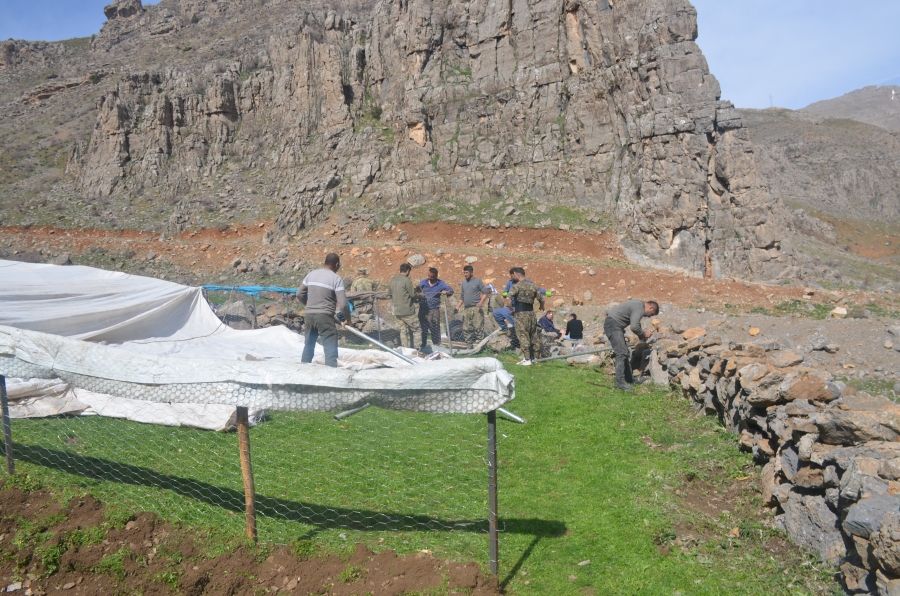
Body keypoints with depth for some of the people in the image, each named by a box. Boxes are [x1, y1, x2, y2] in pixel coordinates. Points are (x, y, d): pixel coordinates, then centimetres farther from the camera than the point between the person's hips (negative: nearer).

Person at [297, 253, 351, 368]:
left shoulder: (311, 274, 9)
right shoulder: (336, 278, -8)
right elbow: (343, 304, -13)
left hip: (309, 316, 6)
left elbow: (299, 294, 15)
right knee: (331, 351, -3)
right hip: (325, 317, -6)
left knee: (308, 346, 21)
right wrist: (347, 318, 3)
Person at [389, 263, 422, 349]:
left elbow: (391, 294, 16)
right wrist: (420, 294, 8)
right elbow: (413, 294, -10)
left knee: (403, 330, 12)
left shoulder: (393, 280, 8)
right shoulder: (406, 280, -14)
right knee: (417, 330, 1)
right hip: (408, 311, -7)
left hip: (397, 310, 7)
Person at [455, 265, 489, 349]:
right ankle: (469, 346, 15)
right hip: (466, 309, 6)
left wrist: (481, 302, -19)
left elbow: (485, 293, -3)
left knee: (478, 327, -10)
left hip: (476, 309, -6)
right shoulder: (464, 283, 18)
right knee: (466, 329, 7)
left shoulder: (478, 281, 0)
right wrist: (457, 307, 12)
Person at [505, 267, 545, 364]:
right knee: (534, 335, 14)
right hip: (531, 312, 6)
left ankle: (527, 359, -3)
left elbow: (508, 299, -23)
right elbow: (541, 299, 12)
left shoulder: (517, 286, -10)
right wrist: (542, 307, 33)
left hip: (520, 313, -6)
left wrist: (512, 310, -9)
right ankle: (536, 357, 22)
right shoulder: (533, 286, 8)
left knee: (523, 335, -2)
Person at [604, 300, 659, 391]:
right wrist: (644, 334, -10)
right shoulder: (639, 309, -17)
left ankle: (629, 378, 24)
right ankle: (620, 382, -14)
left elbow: (635, 324, 27)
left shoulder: (639, 305, 15)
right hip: (613, 324, -11)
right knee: (622, 353, -14)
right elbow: (634, 327, -27)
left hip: (614, 324, 11)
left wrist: (641, 336, 13)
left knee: (625, 352, 16)